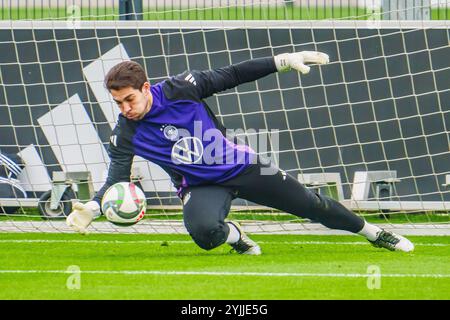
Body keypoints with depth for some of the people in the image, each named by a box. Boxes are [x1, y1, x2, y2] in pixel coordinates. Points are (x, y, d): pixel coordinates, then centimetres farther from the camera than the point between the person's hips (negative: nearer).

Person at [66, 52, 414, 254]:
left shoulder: (179, 89, -17)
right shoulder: (126, 134, -13)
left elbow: (232, 76, -11)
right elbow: (117, 178, -15)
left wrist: (283, 62, -14)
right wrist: (92, 208, -34)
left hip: (241, 166, 0)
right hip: (201, 187, 0)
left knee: (310, 204, 5)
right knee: (203, 232, -34)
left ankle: (372, 232, 29)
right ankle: (232, 234, 3)